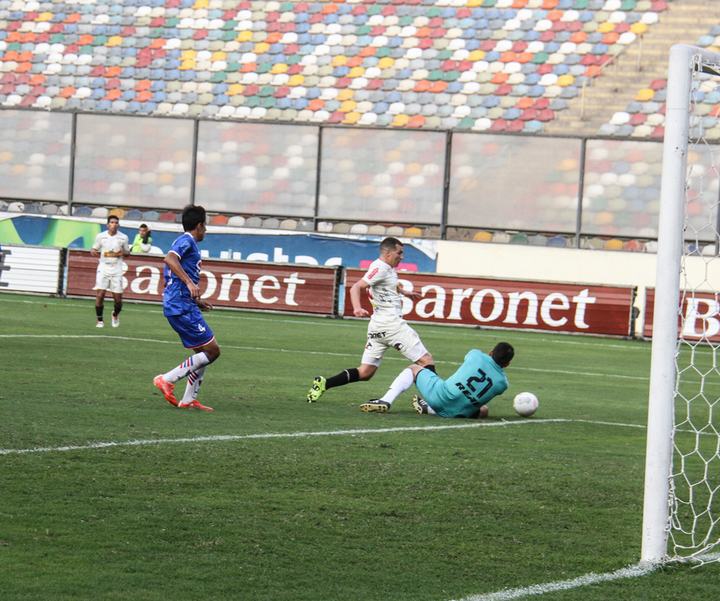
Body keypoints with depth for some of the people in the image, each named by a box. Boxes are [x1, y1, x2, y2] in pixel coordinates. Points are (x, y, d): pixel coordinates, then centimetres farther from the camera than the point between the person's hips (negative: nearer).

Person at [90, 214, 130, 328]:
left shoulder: (123, 237, 3)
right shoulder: (100, 236, 2)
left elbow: (127, 252, 14)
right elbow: (94, 249, 11)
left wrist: (122, 253, -10)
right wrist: (93, 252, -14)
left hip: (117, 269, 1)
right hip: (103, 267, 0)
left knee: (118, 298, 0)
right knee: (99, 295, -12)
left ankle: (115, 315, 32)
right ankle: (99, 320, 4)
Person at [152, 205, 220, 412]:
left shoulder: (185, 242, 23)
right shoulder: (187, 241, -7)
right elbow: (170, 259, -28)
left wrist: (197, 301, 30)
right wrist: (190, 282, -32)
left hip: (178, 307, 10)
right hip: (182, 307, -10)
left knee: (203, 352, 13)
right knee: (212, 350, -8)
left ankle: (188, 399, 11)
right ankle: (167, 380, -11)